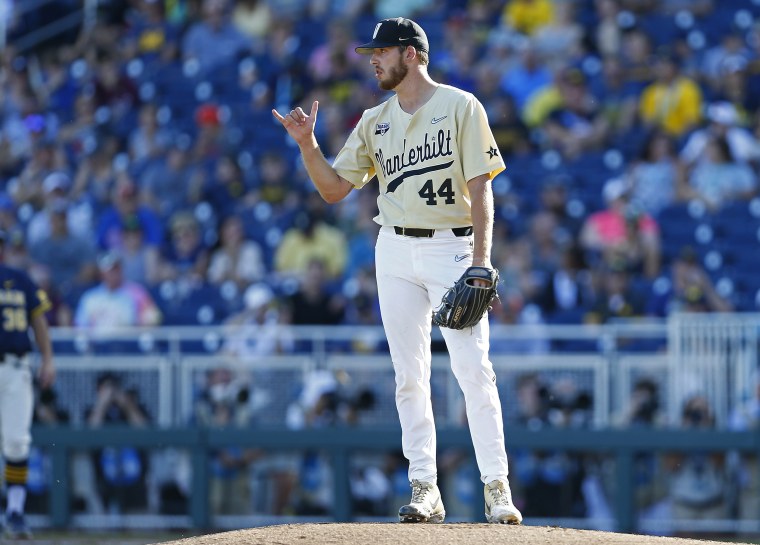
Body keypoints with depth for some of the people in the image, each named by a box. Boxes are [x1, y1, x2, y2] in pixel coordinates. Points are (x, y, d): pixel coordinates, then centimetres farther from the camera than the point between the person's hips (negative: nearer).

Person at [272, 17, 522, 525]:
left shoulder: (461, 107, -2)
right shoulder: (376, 121, 13)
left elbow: (481, 188, -7)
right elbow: (334, 188, 12)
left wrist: (481, 262, -15)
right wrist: (307, 144, -4)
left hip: (452, 248, -5)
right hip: (396, 254, 5)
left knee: (474, 369, -10)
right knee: (410, 375, 2)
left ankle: (497, 488, -8)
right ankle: (425, 491, 4)